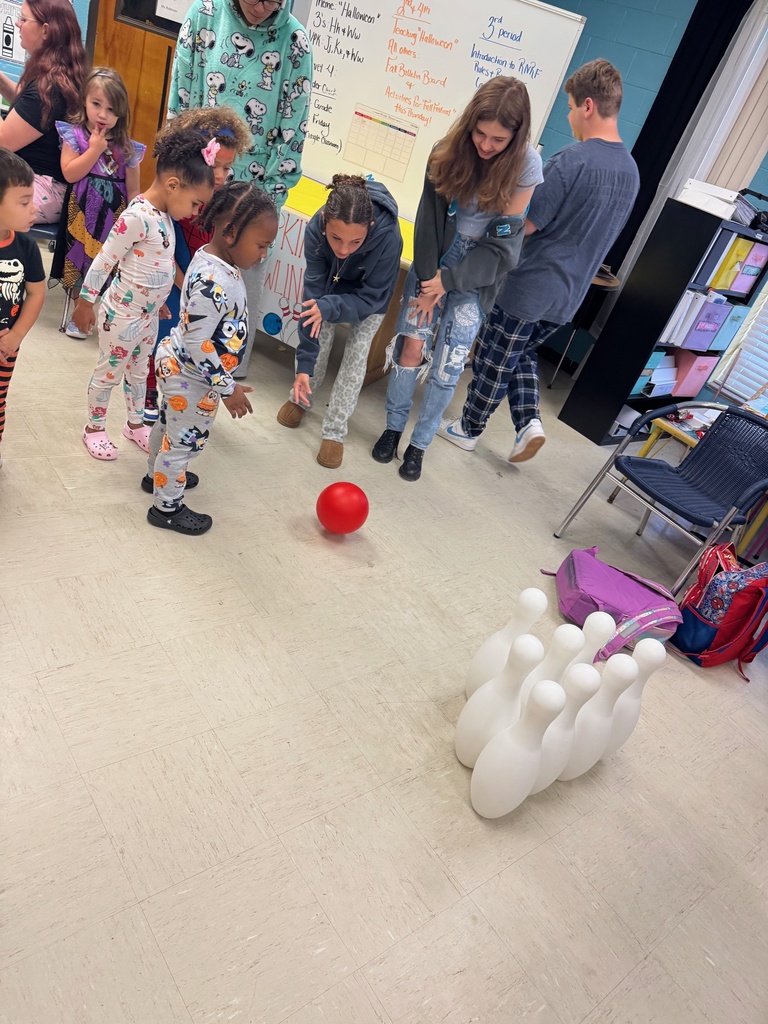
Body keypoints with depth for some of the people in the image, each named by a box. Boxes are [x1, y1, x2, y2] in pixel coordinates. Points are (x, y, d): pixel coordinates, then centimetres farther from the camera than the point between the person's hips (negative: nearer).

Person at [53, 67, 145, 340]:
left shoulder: (127, 147, 4)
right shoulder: (74, 135, 0)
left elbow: (133, 190, 6)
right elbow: (69, 174, -12)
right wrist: (95, 150, -14)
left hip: (115, 213, 1)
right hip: (84, 211, -1)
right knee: (82, 256, 2)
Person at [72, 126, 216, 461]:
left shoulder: (163, 214, 2)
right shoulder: (137, 216, -24)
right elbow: (104, 260, -20)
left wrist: (159, 298, 22)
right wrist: (85, 302, -14)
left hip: (149, 314, 8)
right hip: (122, 315, -8)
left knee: (138, 371, 22)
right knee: (108, 373, 9)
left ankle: (135, 423, 39)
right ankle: (94, 428, 27)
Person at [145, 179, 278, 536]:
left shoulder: (214, 259, -2)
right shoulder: (214, 282, -33)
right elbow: (197, 343, -30)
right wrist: (227, 388, -23)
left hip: (176, 366, 10)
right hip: (193, 377, -10)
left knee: (170, 423, 28)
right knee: (186, 440, 8)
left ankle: (159, 473, 53)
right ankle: (167, 507, 27)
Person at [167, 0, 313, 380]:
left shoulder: (294, 40, -8)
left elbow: (292, 127, -5)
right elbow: (181, 95, 2)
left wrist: (270, 195, -6)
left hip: (256, 185, -1)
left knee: (247, 279, 6)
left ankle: (232, 367, 24)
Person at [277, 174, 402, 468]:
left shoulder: (388, 237, -42)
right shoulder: (316, 229, -36)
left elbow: (371, 298, -29)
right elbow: (313, 295, -31)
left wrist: (330, 307, -47)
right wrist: (304, 364, -33)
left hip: (370, 293, -1)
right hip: (333, 282, 2)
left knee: (357, 352, -6)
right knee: (319, 340, 1)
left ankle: (334, 431, 4)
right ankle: (300, 397, 29)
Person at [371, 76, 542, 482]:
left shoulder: (526, 167, -15)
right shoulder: (449, 152, -9)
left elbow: (503, 243, -14)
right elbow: (428, 217, -5)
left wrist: (448, 281, -17)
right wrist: (427, 280, -12)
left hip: (477, 275, -2)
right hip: (434, 263, 2)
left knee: (448, 365, -6)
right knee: (412, 345, -8)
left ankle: (420, 443, 10)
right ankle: (393, 427, 13)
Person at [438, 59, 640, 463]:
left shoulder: (570, 161, -21)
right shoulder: (631, 170, 5)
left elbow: (526, 225, -18)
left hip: (526, 288, -7)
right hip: (567, 295, 7)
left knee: (493, 361, 11)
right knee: (522, 354, 26)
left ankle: (468, 430, 27)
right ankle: (529, 421, 13)